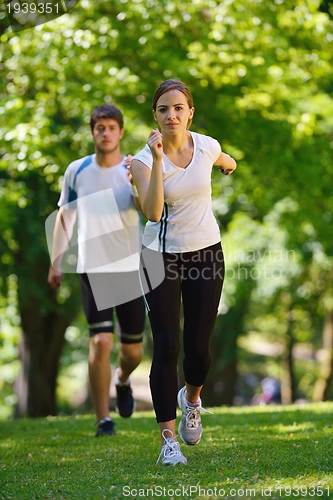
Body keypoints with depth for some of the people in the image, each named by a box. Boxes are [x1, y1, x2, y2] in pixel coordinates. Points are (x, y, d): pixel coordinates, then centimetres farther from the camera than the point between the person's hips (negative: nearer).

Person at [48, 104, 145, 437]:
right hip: (92, 269, 0)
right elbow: (64, 216, 14)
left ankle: (122, 381, 44)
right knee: (101, 341, -14)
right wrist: (56, 262, 12)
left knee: (133, 350, 8)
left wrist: (136, 182, -37)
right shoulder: (77, 170, 3)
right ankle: (103, 420, -5)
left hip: (130, 268, 0)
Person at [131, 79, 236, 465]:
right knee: (167, 346, -10)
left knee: (198, 345, 4)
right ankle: (168, 438, -4)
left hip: (206, 253, 2)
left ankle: (191, 399, 38)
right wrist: (157, 159, -34)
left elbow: (227, 163, 22)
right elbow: (152, 212, -30)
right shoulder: (145, 158, -14)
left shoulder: (207, 147, -5)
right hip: (161, 257, -2)